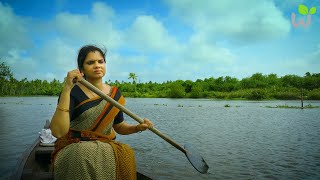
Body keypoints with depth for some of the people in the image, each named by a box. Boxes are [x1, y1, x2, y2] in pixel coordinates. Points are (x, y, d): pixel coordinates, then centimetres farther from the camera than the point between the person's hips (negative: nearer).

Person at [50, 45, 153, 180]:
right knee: (85, 155, -37)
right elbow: (58, 132, -22)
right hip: (74, 149, -3)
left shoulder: (115, 94, 5)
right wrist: (66, 89, -28)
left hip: (106, 147, 4)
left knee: (126, 153, -29)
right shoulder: (73, 92, -9)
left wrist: (137, 127, -5)